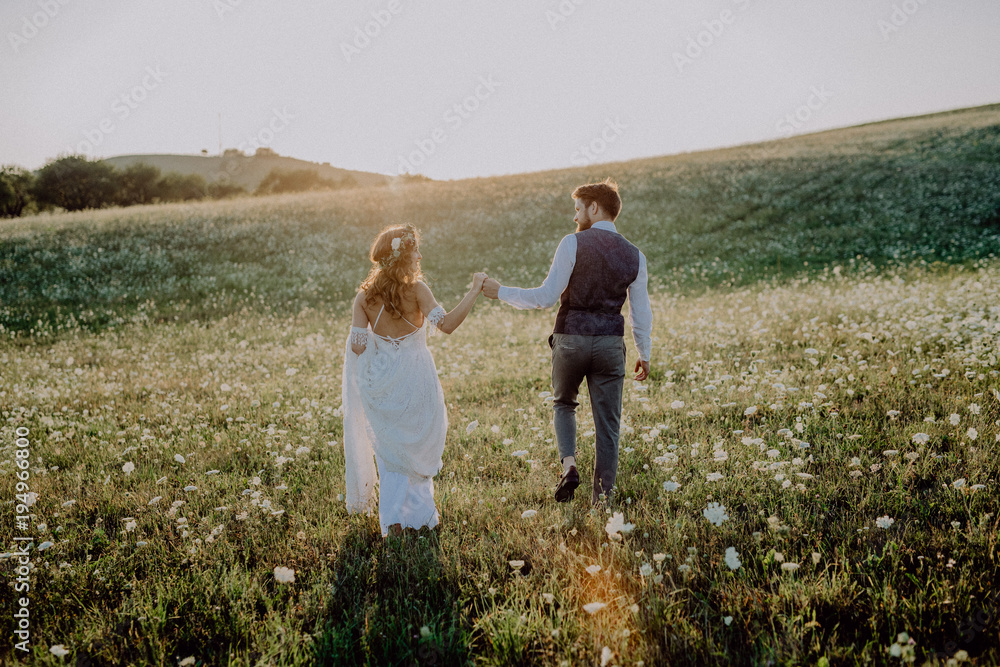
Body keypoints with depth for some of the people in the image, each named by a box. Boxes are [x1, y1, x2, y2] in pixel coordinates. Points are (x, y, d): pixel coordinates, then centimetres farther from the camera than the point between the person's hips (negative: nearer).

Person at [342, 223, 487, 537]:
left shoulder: (364, 296, -5)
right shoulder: (416, 289, -15)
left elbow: (357, 346, -8)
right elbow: (446, 324, -26)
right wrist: (474, 291, -20)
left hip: (380, 381, 3)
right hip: (413, 380, -3)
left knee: (389, 449, 19)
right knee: (419, 447, 18)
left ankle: (392, 520, 17)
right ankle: (420, 512, 26)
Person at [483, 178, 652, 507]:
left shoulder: (573, 243, -8)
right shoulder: (634, 256, 4)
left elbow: (547, 296, -12)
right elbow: (641, 312, 7)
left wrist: (502, 292, -2)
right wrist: (644, 353, 20)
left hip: (570, 338, -2)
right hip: (610, 343, 2)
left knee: (563, 403, 23)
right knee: (608, 423, 9)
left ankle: (569, 465, 2)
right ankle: (602, 496, 12)